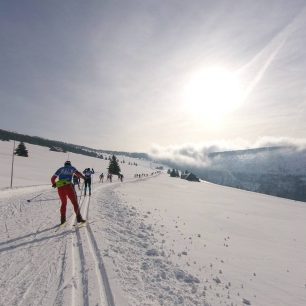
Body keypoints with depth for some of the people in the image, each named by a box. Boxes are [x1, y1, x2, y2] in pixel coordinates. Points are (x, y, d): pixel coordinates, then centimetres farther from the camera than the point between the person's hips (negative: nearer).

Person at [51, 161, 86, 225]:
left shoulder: (60, 169, 23)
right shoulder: (72, 168, 17)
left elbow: (53, 178, 20)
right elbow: (77, 173, -4)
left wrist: (54, 184, 37)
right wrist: (84, 177, 6)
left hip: (60, 188, 4)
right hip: (68, 186, -3)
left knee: (63, 203, 22)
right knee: (75, 202, 2)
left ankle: (63, 219, 21)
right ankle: (79, 218, -6)